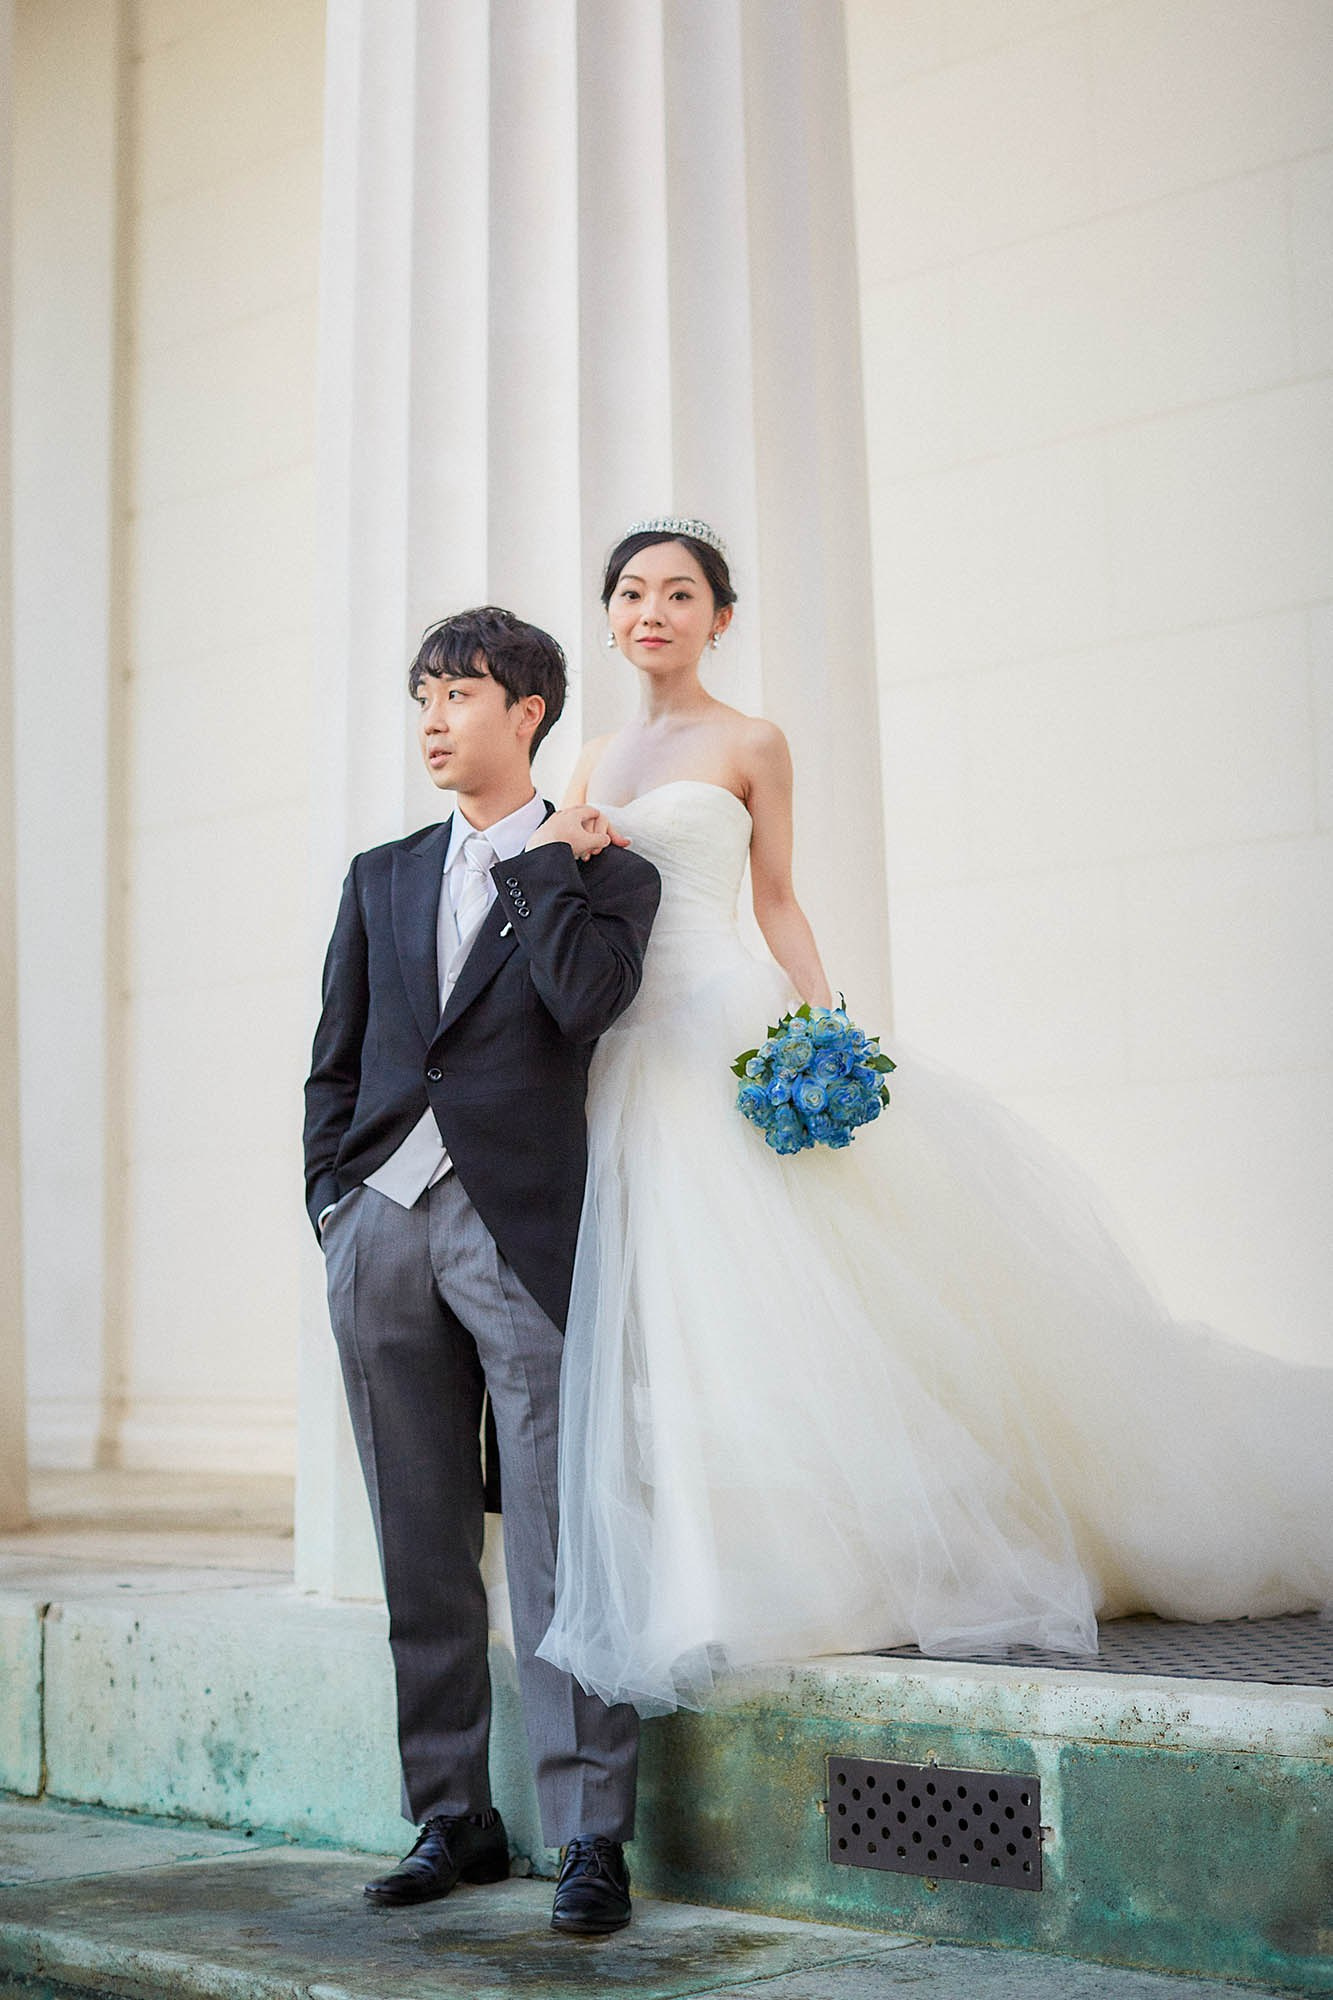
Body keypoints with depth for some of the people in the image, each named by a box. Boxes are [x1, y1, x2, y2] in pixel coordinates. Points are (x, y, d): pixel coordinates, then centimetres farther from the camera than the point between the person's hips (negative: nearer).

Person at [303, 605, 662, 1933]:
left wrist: (540, 860, -3)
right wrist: (330, 1205, 8)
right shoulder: (381, 878, 18)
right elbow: (335, 1064, 17)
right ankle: (452, 1818, 19)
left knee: (556, 1546, -5)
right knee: (422, 1551, 8)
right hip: (379, 1229, 4)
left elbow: (588, 998, -13)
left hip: (519, 1231, -4)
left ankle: (591, 1836, 2)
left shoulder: (605, 870, 7)